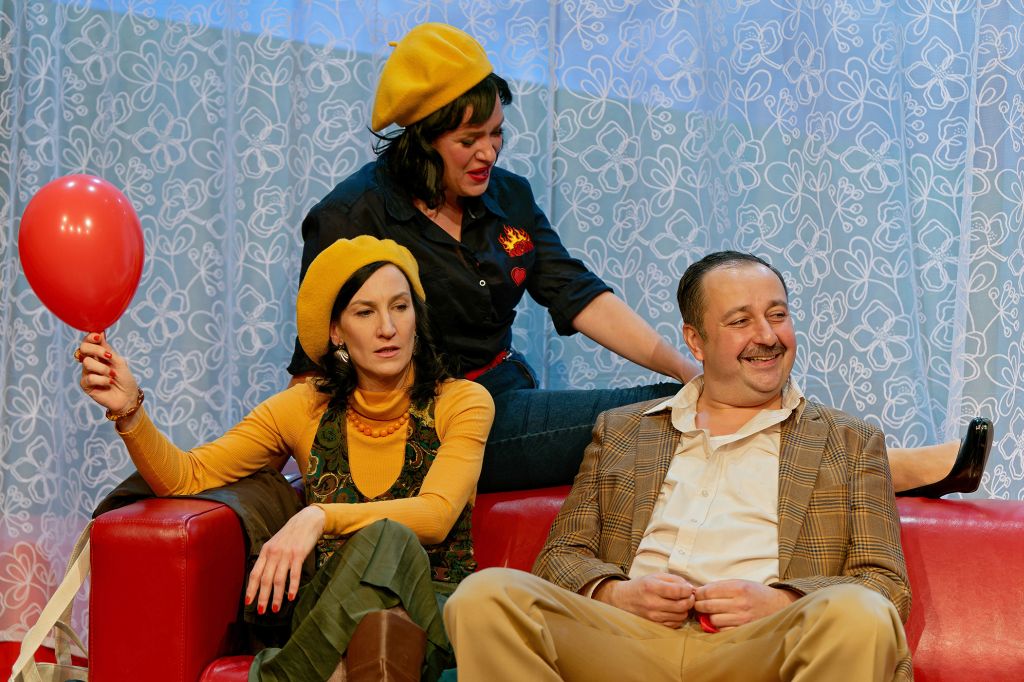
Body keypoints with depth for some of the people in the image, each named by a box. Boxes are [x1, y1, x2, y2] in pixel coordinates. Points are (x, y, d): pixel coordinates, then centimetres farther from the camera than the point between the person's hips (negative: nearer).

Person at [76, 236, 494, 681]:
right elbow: (186, 477, 3)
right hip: (334, 608, 0)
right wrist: (129, 410, -17)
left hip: (434, 612, 0)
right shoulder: (306, 409, 8)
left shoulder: (462, 402, 1)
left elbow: (437, 514, -16)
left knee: (386, 540, -36)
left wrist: (319, 517, -32)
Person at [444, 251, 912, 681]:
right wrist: (616, 593, -5)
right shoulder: (620, 430, 23)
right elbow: (561, 555, 19)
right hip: (627, 638, 2)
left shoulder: (851, 444, 18)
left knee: (860, 615, -35)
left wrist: (779, 603, -10)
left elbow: (889, 588, 10)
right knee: (485, 595, -25)